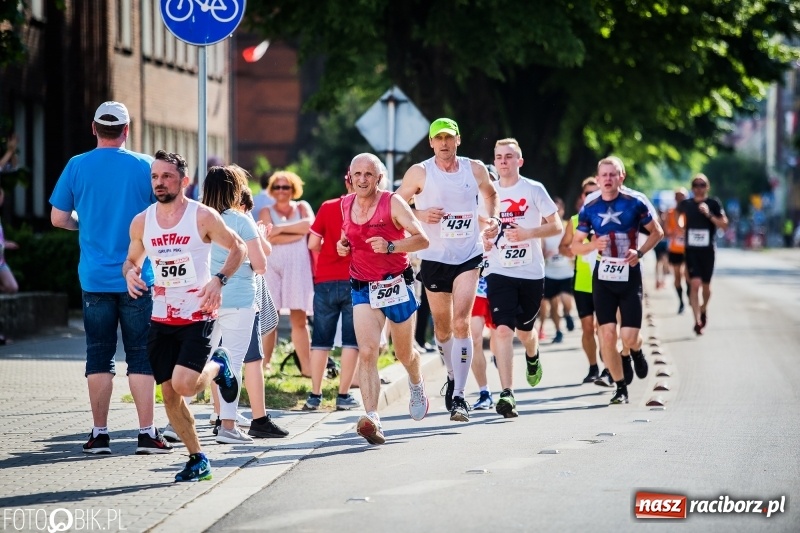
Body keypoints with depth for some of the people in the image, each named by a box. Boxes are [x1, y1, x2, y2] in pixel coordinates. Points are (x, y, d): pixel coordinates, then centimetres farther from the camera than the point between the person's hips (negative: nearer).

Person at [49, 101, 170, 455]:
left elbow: (58, 218, 3)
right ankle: (147, 433, 0)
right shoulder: (144, 166, -3)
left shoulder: (77, 166, -1)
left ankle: (99, 433, 8)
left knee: (99, 356, 7)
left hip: (95, 277, 1)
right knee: (141, 356, 3)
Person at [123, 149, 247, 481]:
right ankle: (198, 460, 18)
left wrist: (219, 280, -15)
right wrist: (130, 273, -5)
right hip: (161, 319, 5)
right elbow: (132, 259, 19)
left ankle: (218, 366, 15)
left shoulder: (203, 217, -8)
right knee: (169, 395, 2)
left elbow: (238, 248, 1)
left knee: (184, 385, -20)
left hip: (198, 315, -5)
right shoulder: (141, 223, 4)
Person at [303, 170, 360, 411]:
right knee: (351, 341, 3)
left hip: (325, 281, 2)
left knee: (321, 341, 8)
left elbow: (313, 244, 1)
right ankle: (344, 395, 0)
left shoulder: (328, 207, 3)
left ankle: (315, 395, 7)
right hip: (355, 281, -2)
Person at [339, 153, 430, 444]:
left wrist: (390, 246, -31)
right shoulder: (346, 205, 4)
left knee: (404, 354, 15)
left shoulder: (393, 203, -12)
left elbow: (422, 239, -17)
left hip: (397, 286, -2)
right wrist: (343, 244, 3)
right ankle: (372, 418, -28)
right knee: (367, 353, -18)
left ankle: (416, 384, 51)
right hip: (363, 289, 2)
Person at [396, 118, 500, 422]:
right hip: (434, 258, 0)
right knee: (442, 326, 11)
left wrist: (493, 218, 8)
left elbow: (490, 194, 24)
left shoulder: (475, 169, 3)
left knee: (461, 323, -15)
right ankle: (452, 376, 39)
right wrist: (419, 214, -14)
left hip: (469, 256, 0)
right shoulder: (420, 173, -4)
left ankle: (458, 397, -16)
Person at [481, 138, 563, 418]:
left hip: (531, 272, 0)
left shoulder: (534, 190, -2)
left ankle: (533, 356, 52)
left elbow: (557, 226, -2)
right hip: (499, 271, 1)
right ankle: (507, 394, -21)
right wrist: (484, 239, -3)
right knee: (503, 329, -16)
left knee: (524, 329, 14)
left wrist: (527, 233, -18)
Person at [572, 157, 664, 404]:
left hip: (629, 275, -2)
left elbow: (657, 232, 6)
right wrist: (593, 245, -13)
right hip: (603, 278, 2)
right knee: (607, 335, -6)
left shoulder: (634, 204, -5)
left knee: (629, 336, -8)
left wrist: (639, 252, -10)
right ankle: (621, 388, 7)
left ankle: (637, 352, 30)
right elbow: (575, 245, 9)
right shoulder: (589, 209, 2)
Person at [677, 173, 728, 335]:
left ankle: (703, 309, 43)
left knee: (705, 284, 14)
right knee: (695, 284, -14)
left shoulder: (713, 204, -3)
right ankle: (698, 321, -17)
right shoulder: (685, 204, 3)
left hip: (708, 250, 0)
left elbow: (724, 225, -12)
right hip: (691, 249, 0)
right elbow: (676, 213, 26)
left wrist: (709, 214, -24)